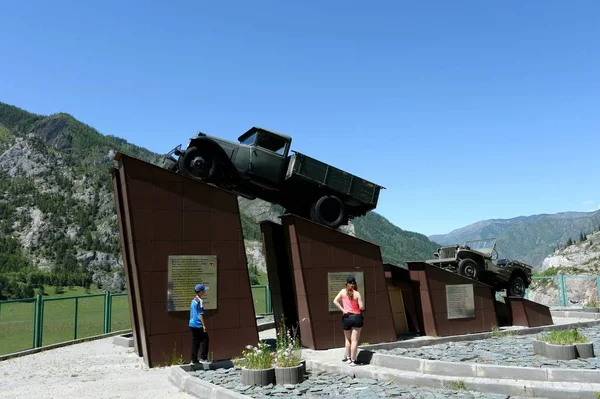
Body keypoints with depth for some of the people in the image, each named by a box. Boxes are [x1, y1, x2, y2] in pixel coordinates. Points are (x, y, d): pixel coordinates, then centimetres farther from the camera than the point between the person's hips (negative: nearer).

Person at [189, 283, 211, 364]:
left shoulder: (193, 300, 13)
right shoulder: (200, 301, -14)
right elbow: (200, 314, -18)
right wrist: (204, 325, -17)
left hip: (192, 324, 9)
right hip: (198, 325, -9)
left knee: (195, 342, 11)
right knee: (204, 339, 0)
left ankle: (194, 360, 12)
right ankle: (203, 358, -1)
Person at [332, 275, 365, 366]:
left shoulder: (343, 291, 1)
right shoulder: (357, 294, -6)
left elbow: (335, 301, -9)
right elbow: (362, 307, -8)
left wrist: (342, 310, -6)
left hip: (346, 317, 2)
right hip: (356, 317, -2)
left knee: (348, 339, 20)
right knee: (354, 340, 2)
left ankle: (348, 357, 25)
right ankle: (353, 360, 2)